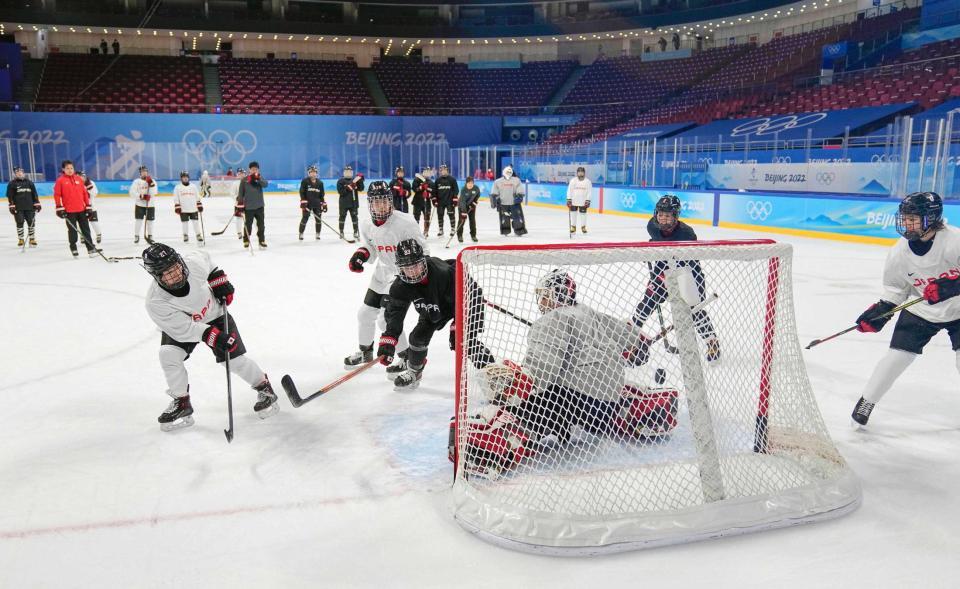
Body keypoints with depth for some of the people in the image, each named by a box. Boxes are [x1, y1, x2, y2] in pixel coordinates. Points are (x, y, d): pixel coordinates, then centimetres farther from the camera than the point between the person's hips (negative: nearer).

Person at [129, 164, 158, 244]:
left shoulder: (152, 181, 4)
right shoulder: (136, 181, 0)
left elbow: (153, 193, -9)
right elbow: (132, 193, -9)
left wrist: (151, 184, -20)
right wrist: (141, 196, -21)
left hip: (150, 205, 2)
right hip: (139, 205, -1)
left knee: (150, 221, 6)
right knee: (138, 220, -6)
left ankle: (150, 236, 21)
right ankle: (136, 236, 4)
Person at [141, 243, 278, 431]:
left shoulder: (194, 262, -32)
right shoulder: (155, 302, -35)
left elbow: (205, 257, -6)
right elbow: (183, 328, -32)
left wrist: (219, 281, -9)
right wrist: (211, 336, -43)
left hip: (215, 314, 0)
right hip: (181, 324, 0)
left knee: (234, 359, -5)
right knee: (168, 354, -22)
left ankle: (264, 387, 19)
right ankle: (181, 403, -3)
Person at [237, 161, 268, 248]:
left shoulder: (260, 179, 6)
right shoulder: (244, 180, 0)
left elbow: (265, 184, -16)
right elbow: (240, 193, 2)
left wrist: (258, 179, -31)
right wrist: (240, 204, -4)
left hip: (259, 206, 2)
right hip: (248, 207, -2)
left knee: (261, 224, 6)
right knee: (248, 225, 4)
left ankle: (262, 241, 16)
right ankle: (246, 240, 18)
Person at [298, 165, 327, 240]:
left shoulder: (320, 182, 9)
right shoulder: (305, 181, -2)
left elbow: (322, 194, 11)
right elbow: (302, 192, -6)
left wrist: (324, 204, 7)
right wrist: (303, 202, -15)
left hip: (317, 204, 4)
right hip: (307, 203, -4)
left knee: (318, 219, 4)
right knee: (304, 218, -4)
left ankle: (318, 234, 16)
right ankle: (300, 234, 5)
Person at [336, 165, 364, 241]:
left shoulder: (355, 180, 8)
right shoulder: (340, 181, -1)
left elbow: (361, 189, 1)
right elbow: (340, 192, -11)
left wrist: (360, 181, -11)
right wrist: (347, 188, -21)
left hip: (353, 203, 2)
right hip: (344, 203, -2)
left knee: (354, 217, 1)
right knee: (342, 217, 6)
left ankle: (355, 232, 7)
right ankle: (341, 232, 17)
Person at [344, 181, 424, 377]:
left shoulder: (405, 223, -24)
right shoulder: (366, 226, -4)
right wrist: (361, 253, -11)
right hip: (382, 276, 7)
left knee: (387, 320, -13)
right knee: (365, 314, 15)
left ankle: (407, 358, 8)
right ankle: (365, 351, 41)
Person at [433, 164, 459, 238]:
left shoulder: (452, 179, -1)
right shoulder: (438, 180, 8)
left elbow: (456, 190, -3)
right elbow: (434, 190, 11)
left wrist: (455, 199, -9)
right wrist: (434, 200, 4)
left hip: (450, 201, -3)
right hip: (440, 201, 3)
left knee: (451, 215, -3)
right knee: (440, 216, 6)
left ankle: (453, 230, 6)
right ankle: (441, 230, 16)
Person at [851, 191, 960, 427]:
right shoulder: (899, 251, -11)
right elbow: (895, 288, 1)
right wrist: (879, 311, -10)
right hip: (920, 311, 2)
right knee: (896, 357, -4)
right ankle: (867, 400, 9)